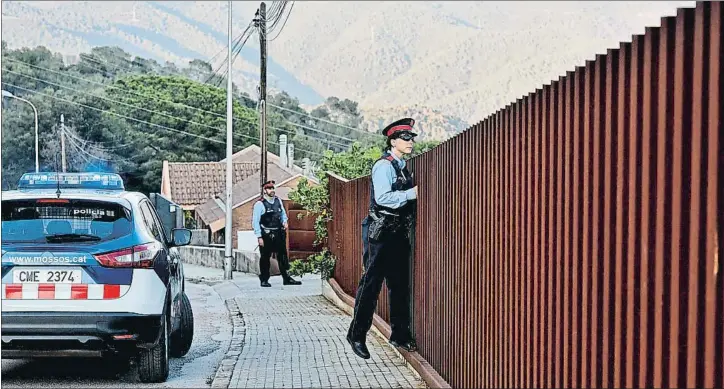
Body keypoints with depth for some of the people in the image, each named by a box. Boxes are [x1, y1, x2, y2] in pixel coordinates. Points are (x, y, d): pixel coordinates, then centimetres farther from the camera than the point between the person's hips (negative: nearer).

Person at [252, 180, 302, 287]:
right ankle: (264, 280, 13)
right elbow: (255, 222, -9)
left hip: (279, 234, 5)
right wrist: (259, 237, -13)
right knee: (265, 257, 3)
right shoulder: (259, 204, -9)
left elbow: (283, 214, 21)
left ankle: (286, 278, 14)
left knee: (282, 256, 8)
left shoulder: (278, 201, 8)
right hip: (266, 235, -5)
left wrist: (285, 222, -1)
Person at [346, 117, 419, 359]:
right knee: (372, 283, -6)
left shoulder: (402, 167, 18)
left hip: (399, 233, 9)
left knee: (400, 285, 11)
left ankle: (400, 334, 18)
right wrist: (411, 194, -21)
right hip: (382, 233, -9)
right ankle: (357, 335, -1)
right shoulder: (384, 166, -10)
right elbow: (383, 198, -23)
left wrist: (415, 194, 8)